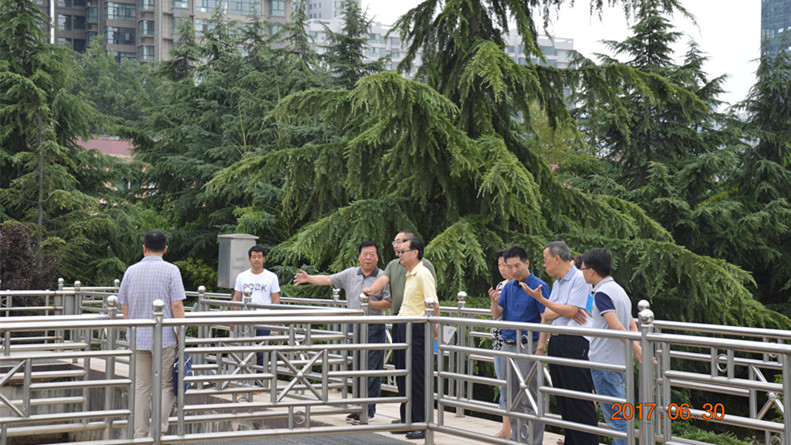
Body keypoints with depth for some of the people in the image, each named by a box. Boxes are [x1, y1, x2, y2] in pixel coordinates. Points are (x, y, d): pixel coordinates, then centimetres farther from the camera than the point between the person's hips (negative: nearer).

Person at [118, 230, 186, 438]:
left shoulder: (131, 271, 6)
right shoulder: (171, 270, -6)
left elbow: (124, 306, 10)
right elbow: (176, 305, -10)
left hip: (137, 337, 4)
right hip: (164, 337, -4)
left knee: (141, 387, 9)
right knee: (166, 386, 4)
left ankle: (140, 435, 11)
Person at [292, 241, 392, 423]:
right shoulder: (350, 274, 10)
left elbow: (390, 303, -6)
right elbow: (328, 280, 9)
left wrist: (371, 303, -19)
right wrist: (308, 278, -2)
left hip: (374, 327, -5)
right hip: (354, 325, 5)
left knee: (371, 370, -5)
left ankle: (367, 411, -1)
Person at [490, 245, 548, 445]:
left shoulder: (539, 286, -9)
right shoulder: (508, 287, 12)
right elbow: (497, 314, 6)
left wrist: (540, 349, -19)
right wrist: (494, 302, -15)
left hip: (528, 346, -7)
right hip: (508, 346, 7)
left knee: (529, 399, -6)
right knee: (512, 398, 13)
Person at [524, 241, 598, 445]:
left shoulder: (580, 279, -10)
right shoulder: (557, 283, 17)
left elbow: (570, 311, -16)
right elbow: (547, 316, 20)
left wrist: (541, 298, -10)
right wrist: (542, 343, 13)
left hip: (575, 343, -9)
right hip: (557, 342, 9)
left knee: (579, 401, -8)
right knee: (563, 401, 12)